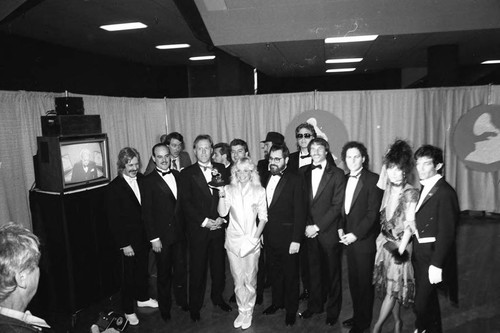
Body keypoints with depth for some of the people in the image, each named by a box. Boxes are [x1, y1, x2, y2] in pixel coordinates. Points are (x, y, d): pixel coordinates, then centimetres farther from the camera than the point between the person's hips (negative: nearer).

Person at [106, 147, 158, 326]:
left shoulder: (142, 180, -1)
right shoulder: (114, 187, -16)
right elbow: (113, 220, -14)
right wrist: (124, 244, -14)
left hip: (144, 236, 5)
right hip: (129, 239, -5)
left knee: (143, 269, 21)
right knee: (129, 274, 10)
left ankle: (142, 298, 44)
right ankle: (128, 310, 30)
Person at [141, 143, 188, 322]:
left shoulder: (178, 175, 5)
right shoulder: (148, 181, -9)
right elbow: (147, 212, -9)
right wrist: (153, 238, -12)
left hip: (180, 232, 4)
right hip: (162, 236, -4)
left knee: (181, 269, 16)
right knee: (164, 274, 12)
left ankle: (182, 301, 36)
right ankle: (165, 308, 31)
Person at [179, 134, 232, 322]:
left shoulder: (221, 169, 7)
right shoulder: (187, 173, -1)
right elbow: (186, 203, -7)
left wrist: (222, 218, -8)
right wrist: (204, 221, -13)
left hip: (218, 226, 3)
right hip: (198, 228, -2)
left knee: (219, 265, 12)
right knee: (197, 268, 7)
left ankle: (217, 297, 34)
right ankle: (195, 306, 23)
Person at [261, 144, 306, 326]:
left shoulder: (295, 180, -11)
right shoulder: (266, 179, 7)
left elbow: (300, 212, -13)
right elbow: (263, 208, 9)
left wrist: (296, 240, -16)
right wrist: (260, 232, 5)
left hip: (287, 237, -5)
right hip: (269, 235, 5)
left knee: (290, 274, 9)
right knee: (275, 272, 18)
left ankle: (291, 309, 26)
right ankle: (277, 301, 37)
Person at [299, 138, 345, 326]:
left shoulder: (337, 174, -7)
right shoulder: (305, 173, 7)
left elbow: (337, 206, -11)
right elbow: (303, 203, 9)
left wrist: (318, 226, -13)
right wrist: (306, 226, -4)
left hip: (329, 232, -3)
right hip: (310, 231, 4)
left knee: (332, 272, 9)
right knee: (314, 270, 13)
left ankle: (333, 310, 26)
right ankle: (314, 305, 31)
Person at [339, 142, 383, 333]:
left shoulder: (373, 180, -12)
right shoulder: (345, 179, 8)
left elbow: (372, 213, -15)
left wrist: (355, 234, -16)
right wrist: (341, 228, 1)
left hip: (364, 240, -6)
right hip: (348, 238, 6)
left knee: (364, 281, 7)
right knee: (353, 280, 15)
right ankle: (357, 315, 32)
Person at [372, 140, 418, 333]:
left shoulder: (410, 193, -15)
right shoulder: (388, 189, 2)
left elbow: (409, 226, -16)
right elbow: (383, 217, 1)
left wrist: (401, 249, -17)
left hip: (400, 244, -6)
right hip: (385, 242, 6)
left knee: (393, 286, 3)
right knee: (390, 286, 14)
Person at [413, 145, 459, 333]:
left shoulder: (445, 192, -16)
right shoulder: (425, 189, 10)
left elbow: (446, 232, -18)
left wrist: (436, 264, -19)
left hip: (432, 253, -8)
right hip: (420, 252, 8)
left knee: (421, 303, -4)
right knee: (429, 299, 21)